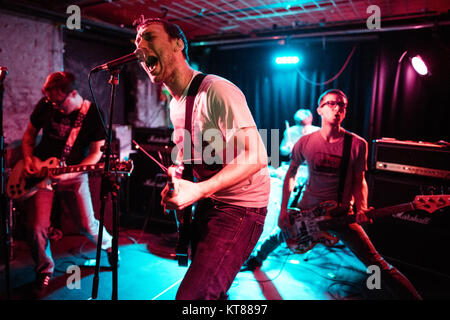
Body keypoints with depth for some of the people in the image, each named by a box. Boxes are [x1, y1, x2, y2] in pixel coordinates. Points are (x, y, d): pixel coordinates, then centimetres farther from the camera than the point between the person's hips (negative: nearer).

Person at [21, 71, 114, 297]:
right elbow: (29, 134, 12)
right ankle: (44, 271, 21)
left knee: (87, 225, -5)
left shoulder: (93, 114, -10)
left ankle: (109, 246, 30)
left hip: (74, 175, -2)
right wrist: (28, 159, -5)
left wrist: (70, 173, -19)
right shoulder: (45, 105, -3)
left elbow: (96, 152, -7)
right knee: (36, 227, -6)